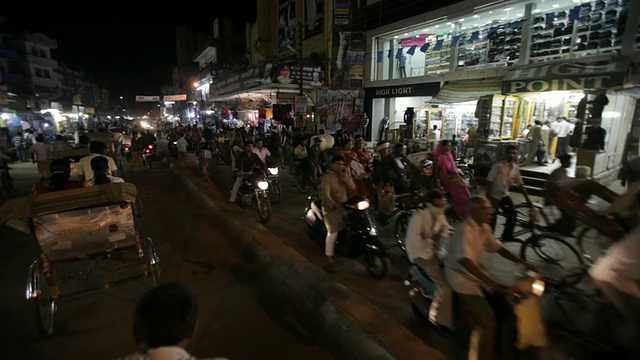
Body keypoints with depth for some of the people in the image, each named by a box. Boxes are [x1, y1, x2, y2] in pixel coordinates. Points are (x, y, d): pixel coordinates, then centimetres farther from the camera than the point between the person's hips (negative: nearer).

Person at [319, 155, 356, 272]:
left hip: (344, 206, 7)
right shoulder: (327, 177, -13)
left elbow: (352, 187, -6)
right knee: (333, 233, -13)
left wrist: (345, 175, -16)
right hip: (331, 208, -6)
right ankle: (329, 260, -5)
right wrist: (334, 204, -39)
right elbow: (325, 194, -24)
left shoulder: (343, 175, 7)